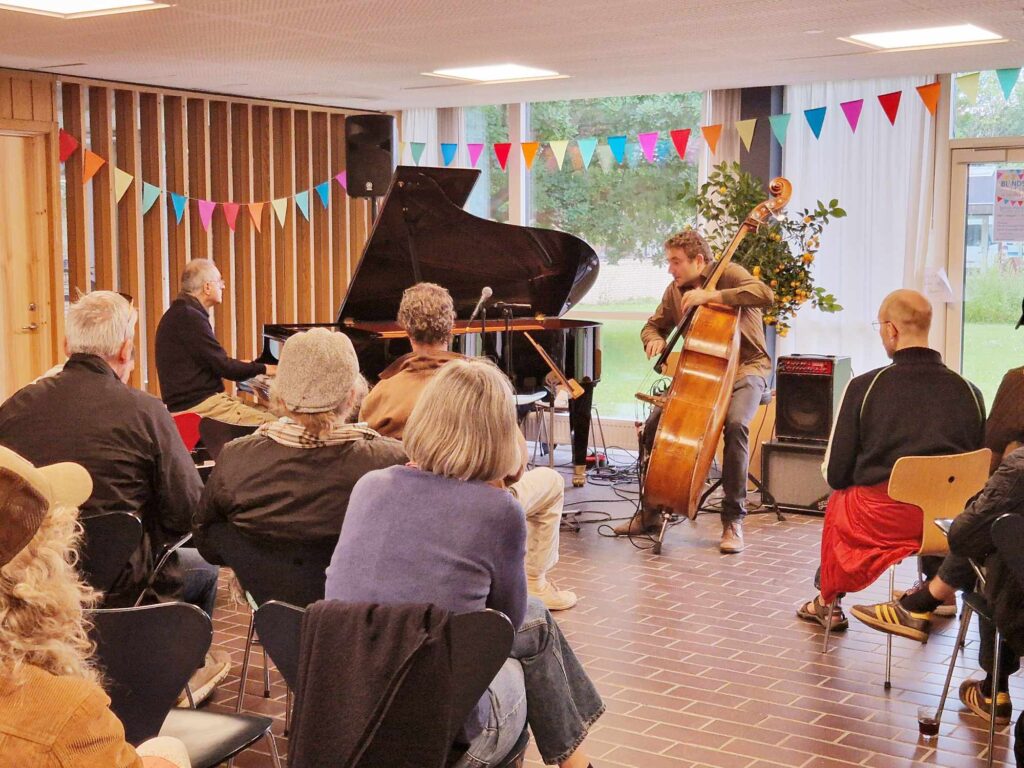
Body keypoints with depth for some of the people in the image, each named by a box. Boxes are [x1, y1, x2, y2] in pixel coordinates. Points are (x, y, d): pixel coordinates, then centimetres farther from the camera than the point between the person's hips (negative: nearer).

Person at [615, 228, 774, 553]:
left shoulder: (727, 274, -11)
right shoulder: (675, 291, 7)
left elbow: (765, 294, -29)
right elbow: (653, 325, 19)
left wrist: (710, 295, -32)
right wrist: (655, 340, -7)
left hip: (745, 367, -6)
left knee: (736, 423, -35)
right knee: (654, 424, -12)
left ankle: (733, 519, -23)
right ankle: (651, 510, 6)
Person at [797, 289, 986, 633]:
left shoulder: (864, 386, -5)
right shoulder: (970, 392, 3)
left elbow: (835, 475, -1)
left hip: (882, 520, -3)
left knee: (838, 500, 28)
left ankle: (827, 602, 43)